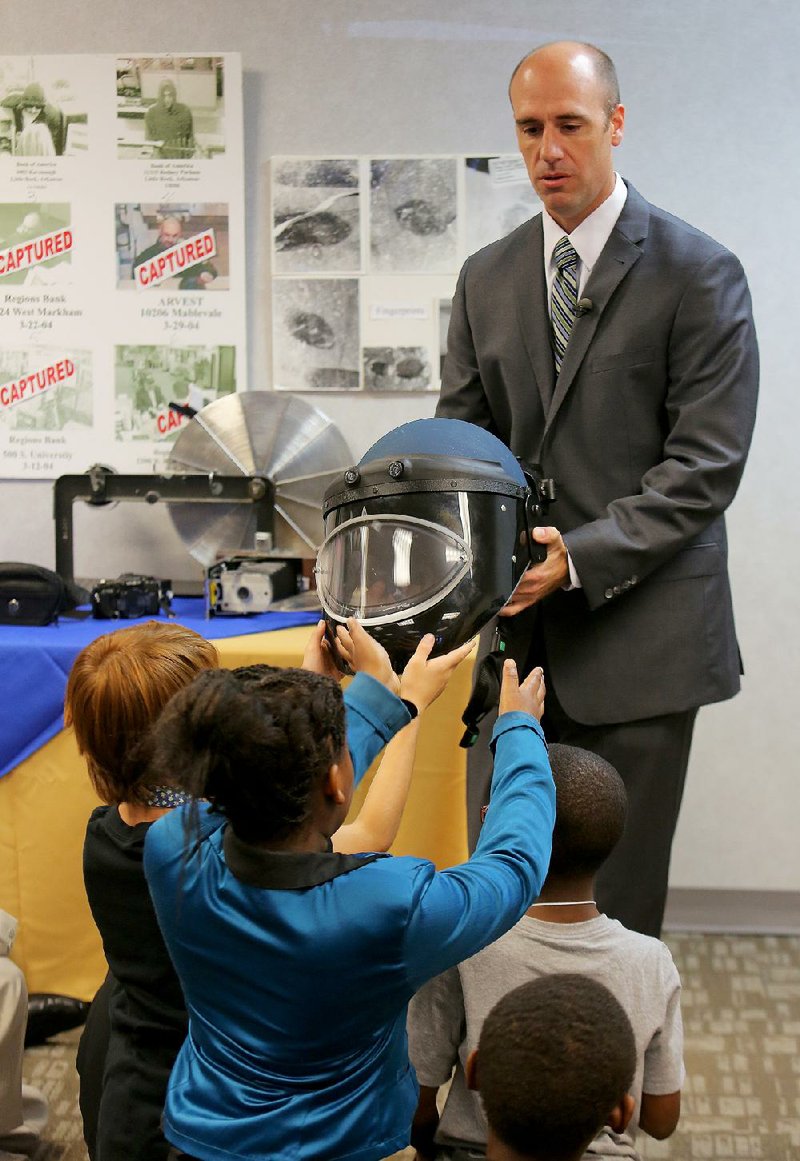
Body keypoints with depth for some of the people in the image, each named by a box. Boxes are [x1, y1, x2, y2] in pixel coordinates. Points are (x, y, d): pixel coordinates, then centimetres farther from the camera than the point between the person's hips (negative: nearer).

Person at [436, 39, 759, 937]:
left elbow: (705, 463, -9)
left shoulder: (699, 273, -3)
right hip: (515, 628, 4)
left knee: (615, 897, 2)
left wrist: (580, 556, -20)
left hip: (636, 634, -4)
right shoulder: (486, 279, 13)